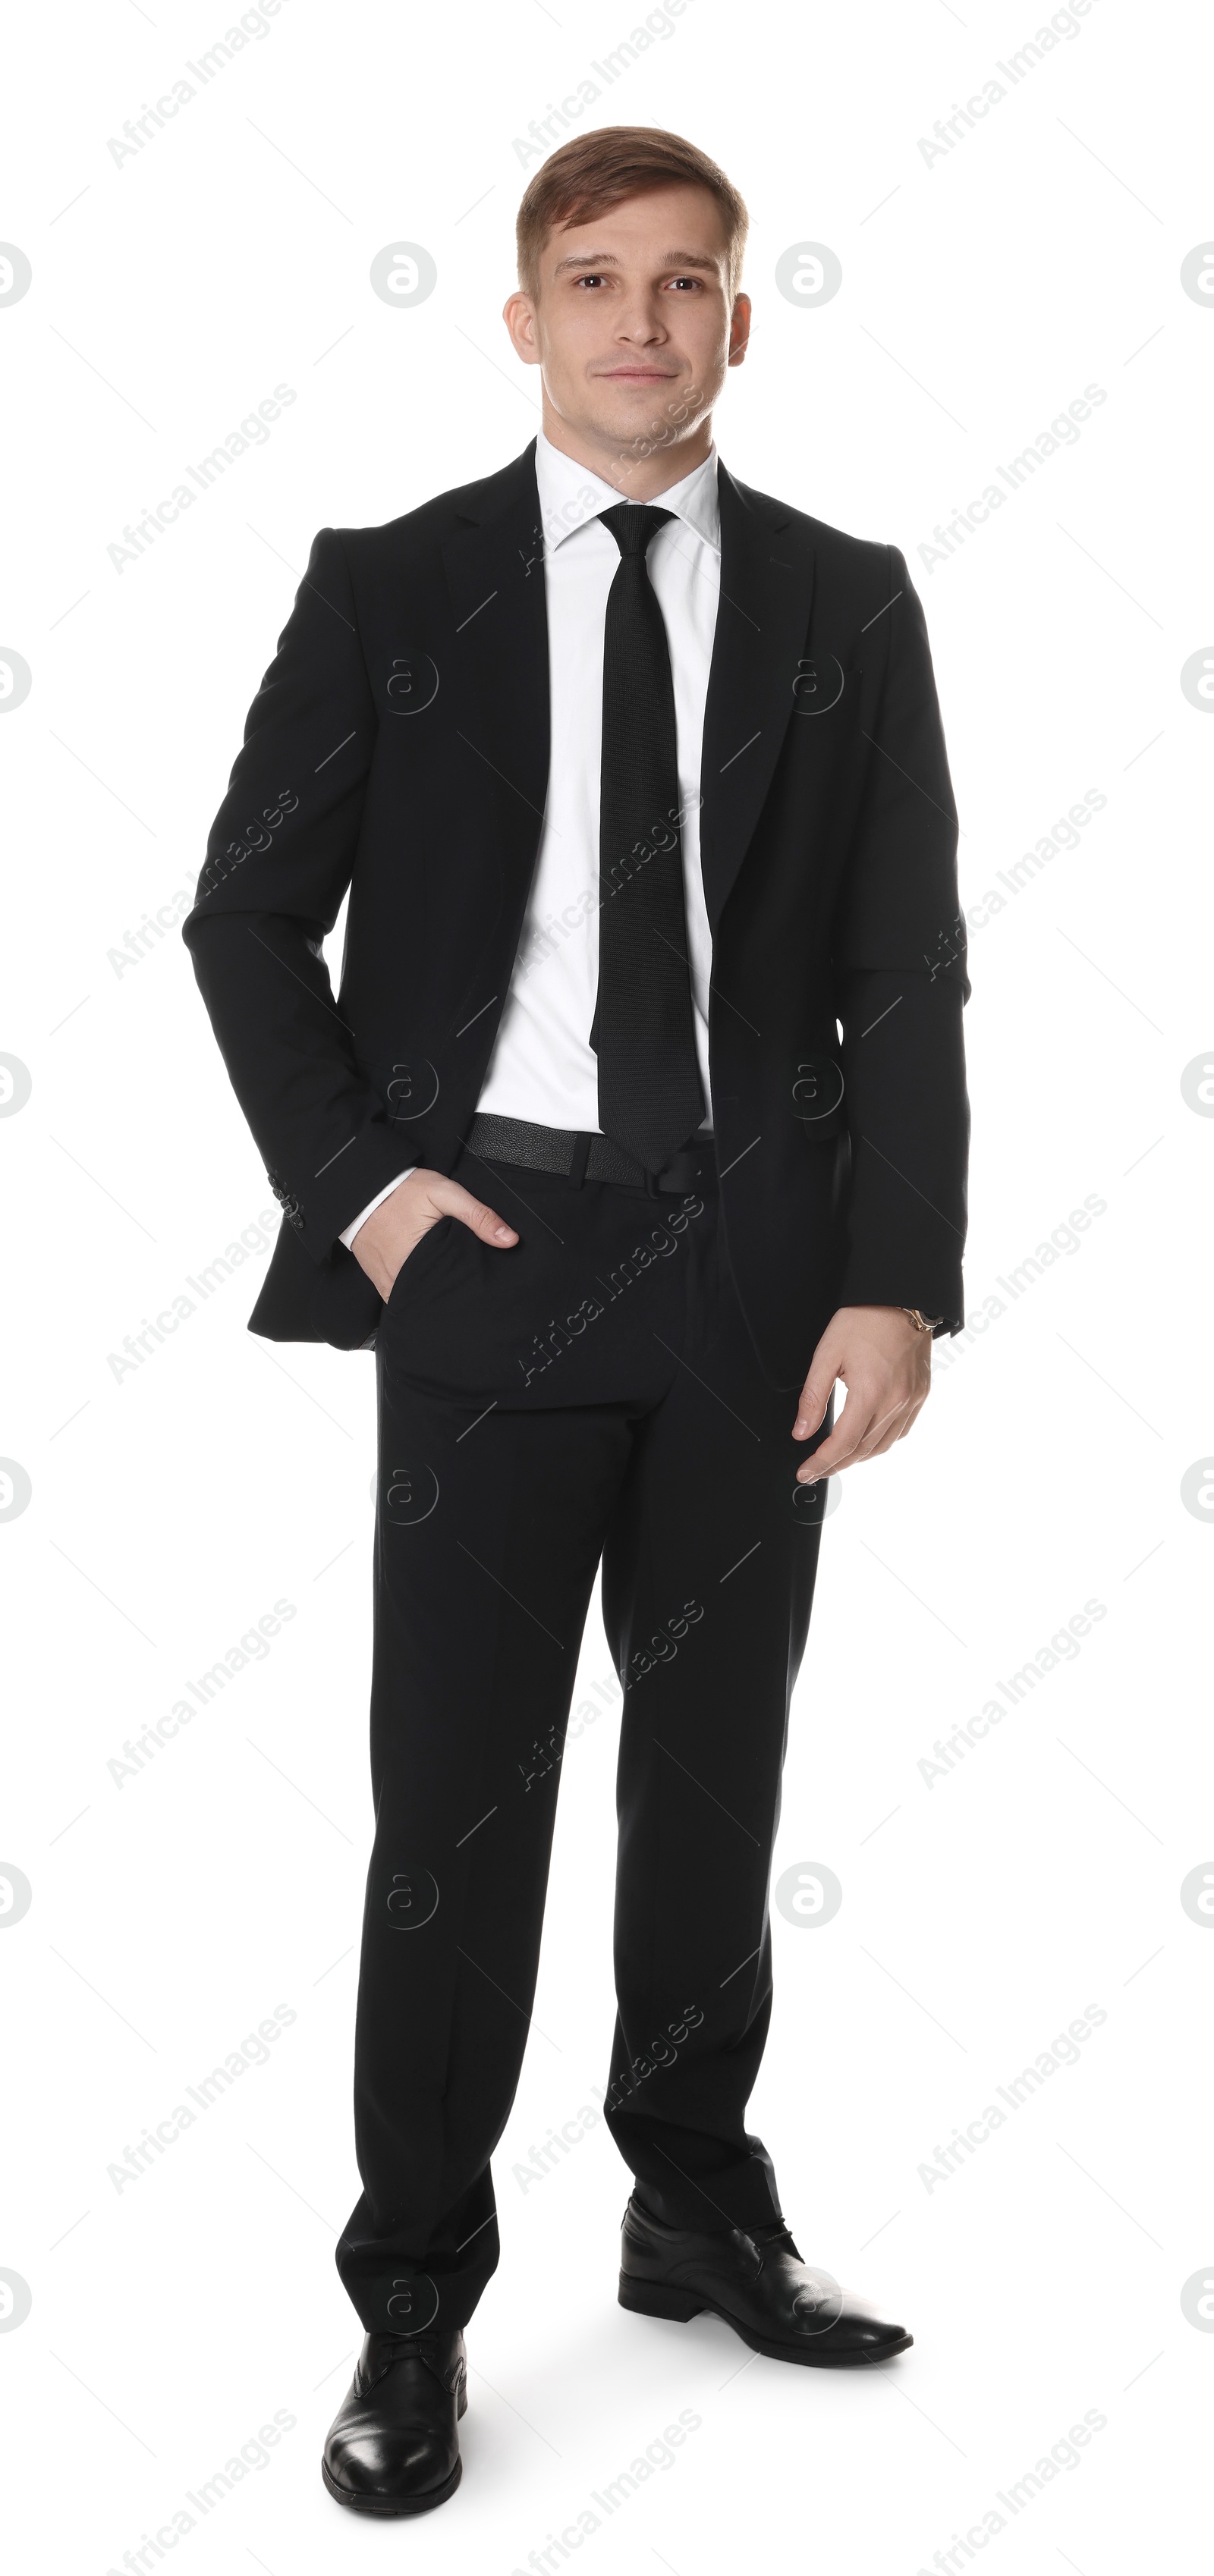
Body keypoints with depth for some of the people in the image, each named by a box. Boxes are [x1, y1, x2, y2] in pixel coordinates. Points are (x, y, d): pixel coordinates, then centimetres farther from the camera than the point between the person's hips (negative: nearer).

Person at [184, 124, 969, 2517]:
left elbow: (905, 971, 2)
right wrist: (350, 1177, -7)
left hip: (756, 1264, 2)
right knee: (459, 1792, 2)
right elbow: (246, 914, 5)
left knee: (716, 1767, 14)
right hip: (493, 1247, -2)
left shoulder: (843, 605, 6)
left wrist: (894, 1284, -6)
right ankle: (413, 2306, 16)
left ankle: (699, 2209, 32)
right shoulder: (390, 588, 2)